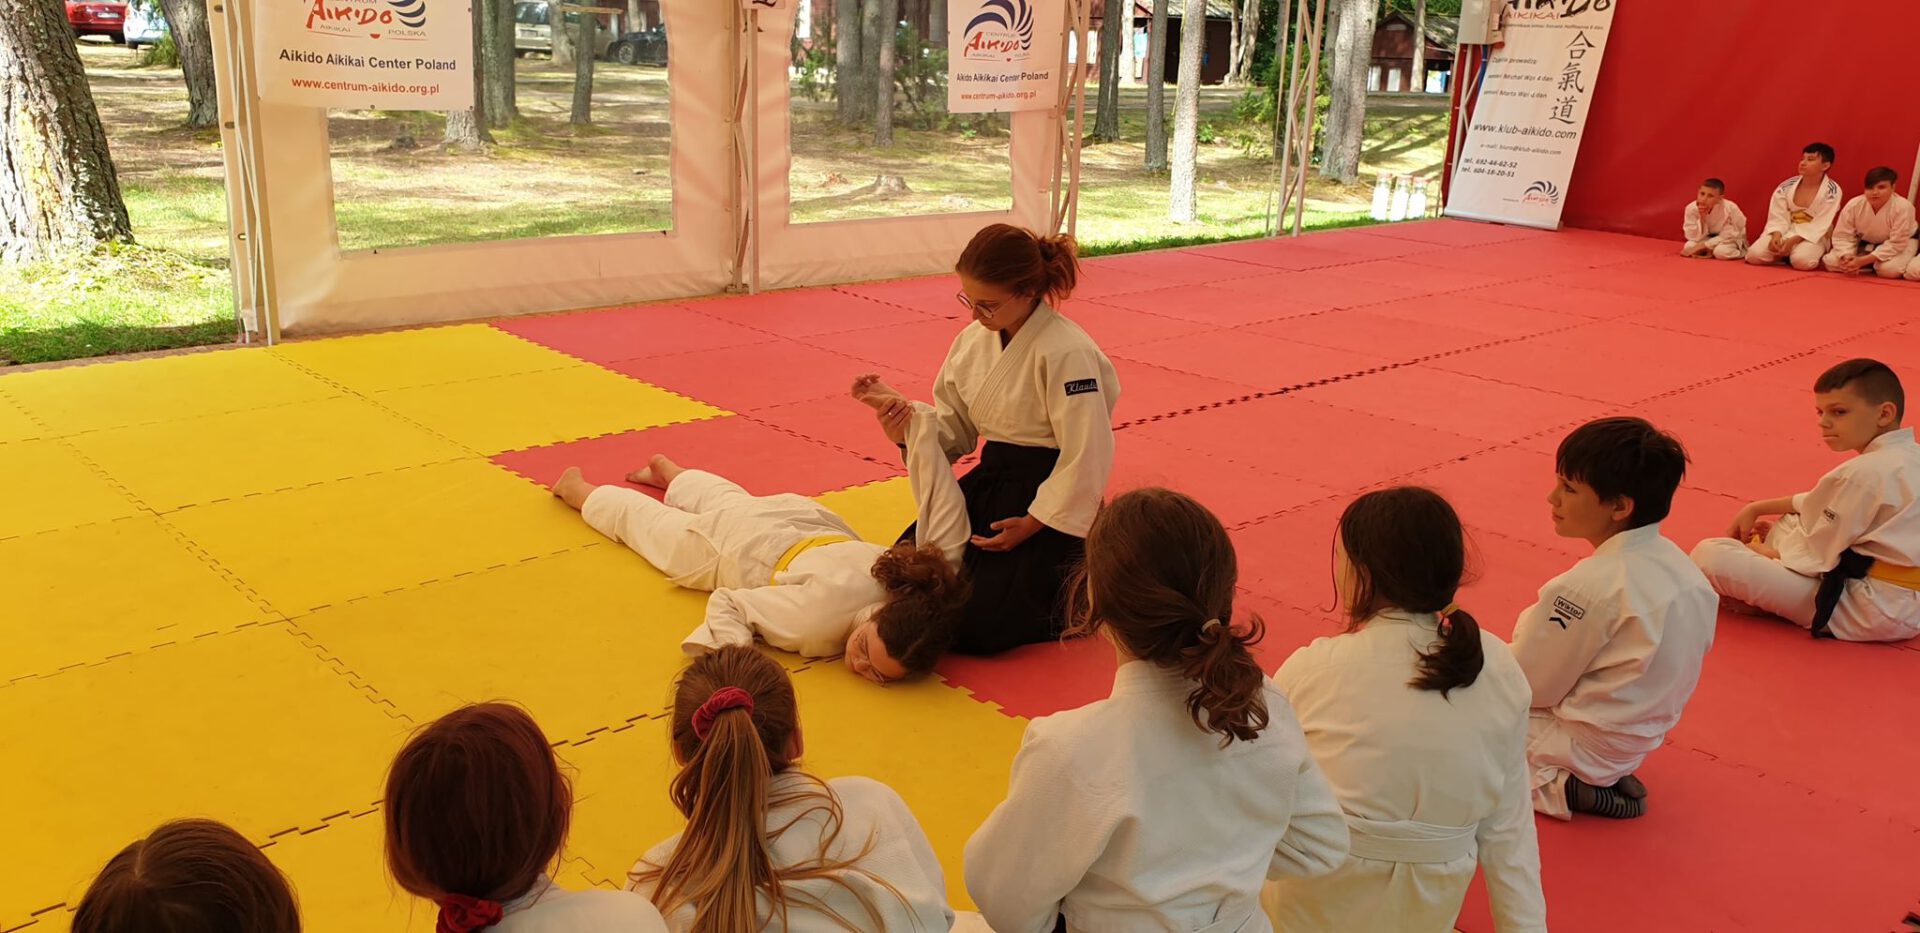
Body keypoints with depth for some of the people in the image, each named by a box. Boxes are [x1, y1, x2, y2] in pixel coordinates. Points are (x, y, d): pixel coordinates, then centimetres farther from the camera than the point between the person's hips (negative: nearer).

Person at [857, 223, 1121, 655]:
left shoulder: (1067, 353, -22)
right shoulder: (973, 341, 2)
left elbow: (1086, 457, -20)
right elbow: (953, 431, 7)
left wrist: (1033, 524, -17)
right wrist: (901, 415, -13)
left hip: (1048, 500, -8)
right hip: (987, 485, 8)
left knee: (975, 631, -14)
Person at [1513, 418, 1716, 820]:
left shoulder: (1587, 587, -29)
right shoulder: (1683, 566, -4)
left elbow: (1528, 687, -18)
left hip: (1585, 749, -8)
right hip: (1640, 738, 8)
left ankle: (1553, 787, -6)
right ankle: (1607, 777, 10)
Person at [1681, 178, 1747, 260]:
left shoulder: (1730, 209, -29)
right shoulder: (1691, 208, -22)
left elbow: (1728, 236, -22)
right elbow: (1694, 237, -19)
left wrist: (1705, 245, -28)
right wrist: (1702, 218, -34)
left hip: (1731, 240, -3)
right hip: (1708, 238, 3)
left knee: (1721, 251, -35)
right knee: (1688, 248, -24)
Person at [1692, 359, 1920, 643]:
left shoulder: (1864, 473, -20)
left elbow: (1817, 554, -13)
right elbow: (1825, 503, 21)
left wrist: (1764, 552, 4)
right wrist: (1758, 508, 17)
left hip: (1872, 612, -11)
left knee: (1710, 555, -18)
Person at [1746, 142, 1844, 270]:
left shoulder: (1832, 191, -9)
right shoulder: (1786, 187, -1)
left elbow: (1820, 226, -15)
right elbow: (1777, 217, -4)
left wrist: (1793, 241, -26)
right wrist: (1776, 236, -26)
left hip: (1812, 237, -3)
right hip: (1784, 232, 3)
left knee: (1802, 260, -36)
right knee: (1754, 254, -22)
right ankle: (1784, 255, 9)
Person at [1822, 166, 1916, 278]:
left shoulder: (1903, 208, -33)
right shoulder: (1853, 205, -25)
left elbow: (1896, 244, -30)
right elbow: (1842, 236, -16)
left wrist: (1863, 260, -37)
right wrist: (1847, 257, -38)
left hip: (1901, 242, -3)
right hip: (1864, 244, 3)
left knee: (1890, 269, -33)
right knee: (1830, 262, -16)